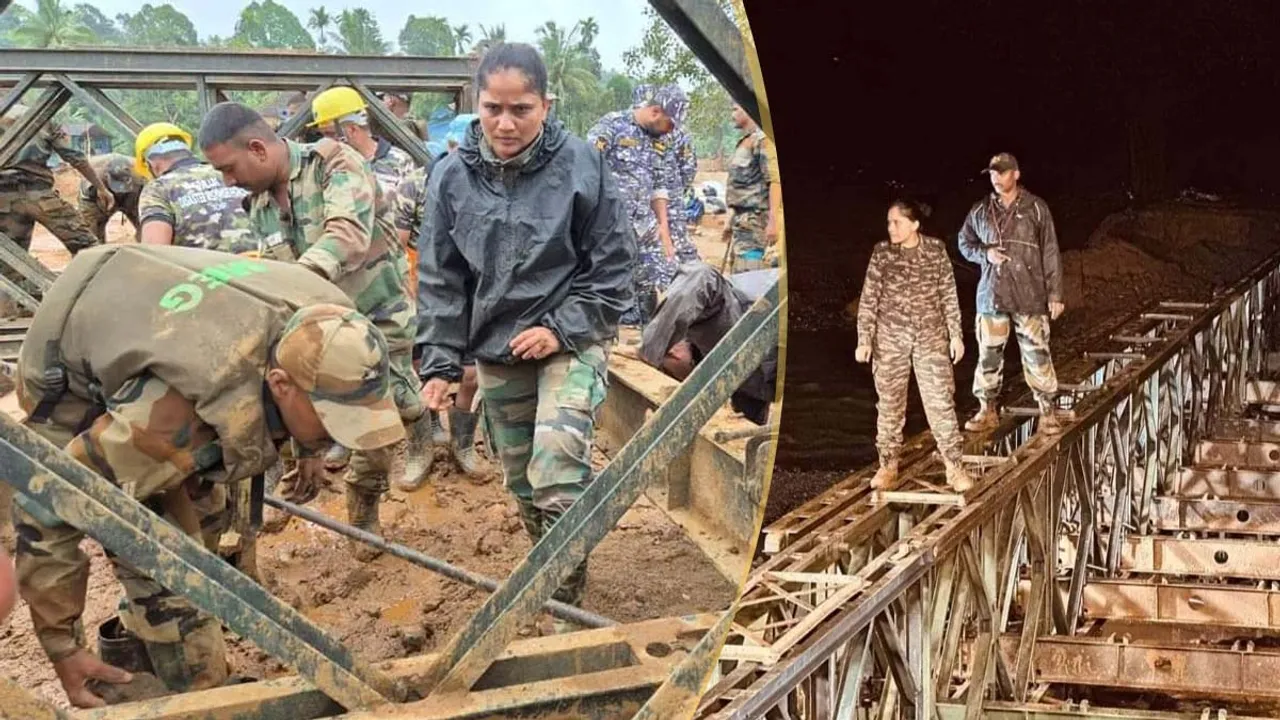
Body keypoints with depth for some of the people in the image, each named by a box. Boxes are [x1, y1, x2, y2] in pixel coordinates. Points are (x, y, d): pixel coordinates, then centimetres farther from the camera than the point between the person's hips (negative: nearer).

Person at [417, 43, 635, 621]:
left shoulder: (580, 166, -12)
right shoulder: (453, 176, -4)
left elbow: (612, 266, -5)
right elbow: (439, 277, 3)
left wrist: (562, 330, -13)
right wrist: (440, 361, -2)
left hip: (570, 342, -4)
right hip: (496, 352, 4)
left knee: (556, 482, -17)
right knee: (522, 484, 16)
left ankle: (568, 602, -3)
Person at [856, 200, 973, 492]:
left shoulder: (936, 249, -4)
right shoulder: (882, 253, -4)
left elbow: (949, 294, 2)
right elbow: (869, 298, -1)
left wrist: (956, 334, 0)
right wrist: (864, 340, -5)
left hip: (931, 337, -1)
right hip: (891, 339, 1)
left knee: (940, 400, -2)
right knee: (890, 402, 8)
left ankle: (954, 467, 6)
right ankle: (888, 465, 22)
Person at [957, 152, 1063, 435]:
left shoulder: (1036, 208, -2)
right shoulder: (980, 211, 6)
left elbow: (1050, 253, -1)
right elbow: (965, 243, 18)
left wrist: (1055, 294, -4)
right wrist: (985, 253, -4)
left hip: (1030, 296, -3)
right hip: (991, 295, 3)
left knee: (1037, 354, -3)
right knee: (988, 355, 9)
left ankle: (1047, 411, 8)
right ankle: (988, 409, 22)